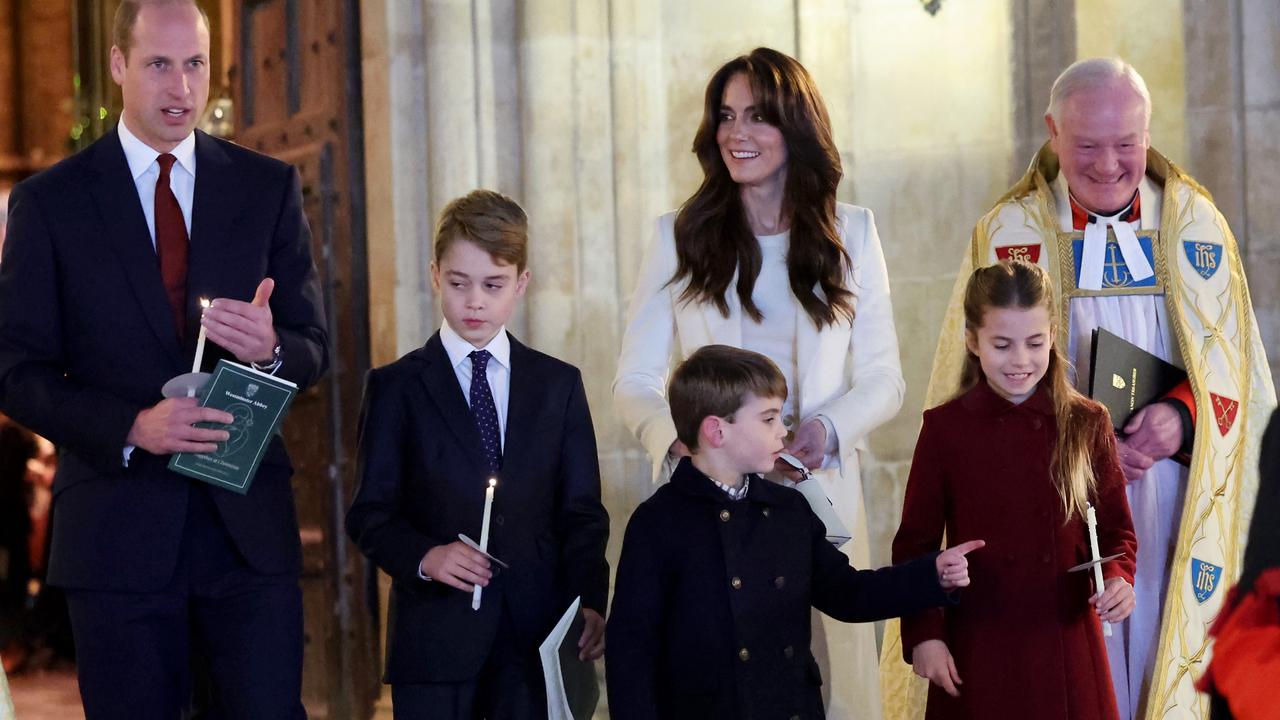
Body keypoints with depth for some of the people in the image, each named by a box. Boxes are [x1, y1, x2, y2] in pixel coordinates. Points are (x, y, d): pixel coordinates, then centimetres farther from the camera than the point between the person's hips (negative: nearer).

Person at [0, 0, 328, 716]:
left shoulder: (269, 187, 8)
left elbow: (314, 346, 9)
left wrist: (271, 348, -17)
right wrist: (131, 428, -18)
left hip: (249, 523, 1)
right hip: (117, 530, -1)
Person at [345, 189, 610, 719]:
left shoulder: (559, 385, 13)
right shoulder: (396, 387, 6)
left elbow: (582, 511, 10)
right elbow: (371, 514, 2)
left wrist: (590, 601, -5)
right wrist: (423, 557, -17)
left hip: (538, 634, 2)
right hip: (435, 635, -1)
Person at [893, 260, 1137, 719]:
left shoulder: (1087, 424, 2)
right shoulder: (944, 428, -1)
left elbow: (1117, 529, 8)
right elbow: (914, 543, 2)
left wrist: (1118, 577, -13)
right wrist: (923, 635, -6)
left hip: (1065, 644, 1)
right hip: (975, 649, -1)